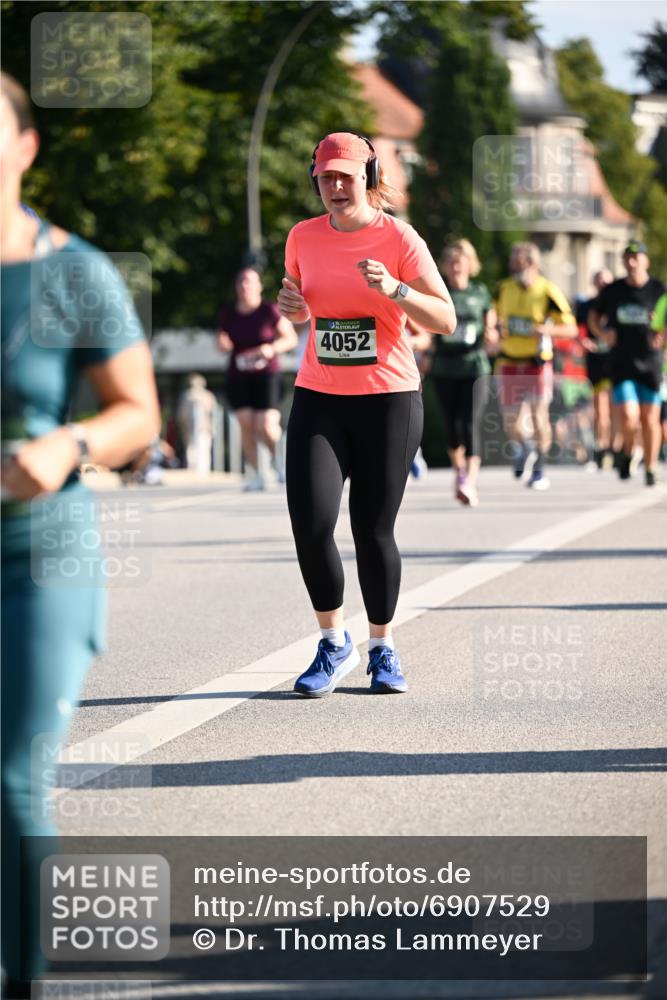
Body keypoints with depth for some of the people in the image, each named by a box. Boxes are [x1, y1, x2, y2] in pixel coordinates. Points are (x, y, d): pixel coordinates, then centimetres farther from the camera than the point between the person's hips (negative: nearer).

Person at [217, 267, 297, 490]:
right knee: (246, 425, -5)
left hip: (266, 375, -3)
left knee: (266, 427, -12)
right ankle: (255, 475, 2)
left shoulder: (269, 311, -5)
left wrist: (273, 348, -18)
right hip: (238, 377, 3)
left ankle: (277, 455, 19)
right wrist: (222, 344, -6)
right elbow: (223, 342, 18)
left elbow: (291, 338, 0)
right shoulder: (228, 315, 5)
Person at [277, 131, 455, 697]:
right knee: (310, 523, -13)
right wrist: (290, 306, -1)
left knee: (374, 531, -1)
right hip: (319, 400, 3)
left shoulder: (398, 238, -4)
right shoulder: (304, 237, 7)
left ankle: (383, 648, 19)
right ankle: (335, 644, 5)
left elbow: (445, 319, -7)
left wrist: (393, 289, -23)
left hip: (389, 400, -3)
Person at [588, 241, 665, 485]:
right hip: (621, 363, 0)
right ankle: (627, 453, 17)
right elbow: (594, 318, 18)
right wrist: (602, 332, -3)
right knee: (629, 417, -13)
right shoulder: (612, 291, 4)